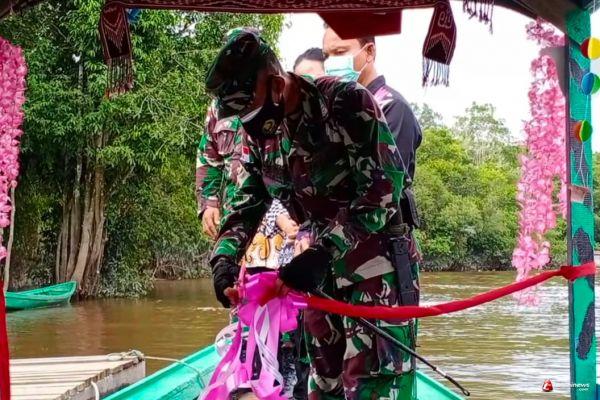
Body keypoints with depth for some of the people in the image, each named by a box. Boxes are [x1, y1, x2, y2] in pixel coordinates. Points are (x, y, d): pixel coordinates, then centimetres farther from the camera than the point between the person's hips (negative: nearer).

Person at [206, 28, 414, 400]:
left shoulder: (345, 101, -21)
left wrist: (324, 251, -30)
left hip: (375, 250, -7)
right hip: (320, 257, 7)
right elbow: (248, 201, 8)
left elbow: (385, 184, -24)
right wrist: (224, 257, -10)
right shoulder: (259, 132, 1)